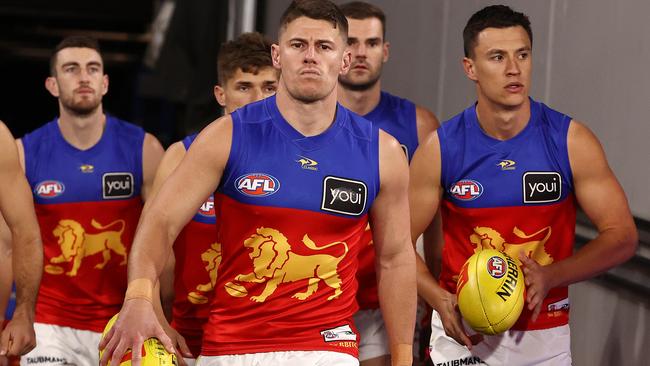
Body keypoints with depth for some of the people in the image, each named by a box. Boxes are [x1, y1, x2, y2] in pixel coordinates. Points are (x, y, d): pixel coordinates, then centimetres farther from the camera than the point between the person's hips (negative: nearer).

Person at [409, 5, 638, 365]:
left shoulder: (572, 142, -9)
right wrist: (440, 300, -19)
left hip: (545, 336, 1)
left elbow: (622, 236, -6)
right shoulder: (441, 149, -8)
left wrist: (550, 276, -19)